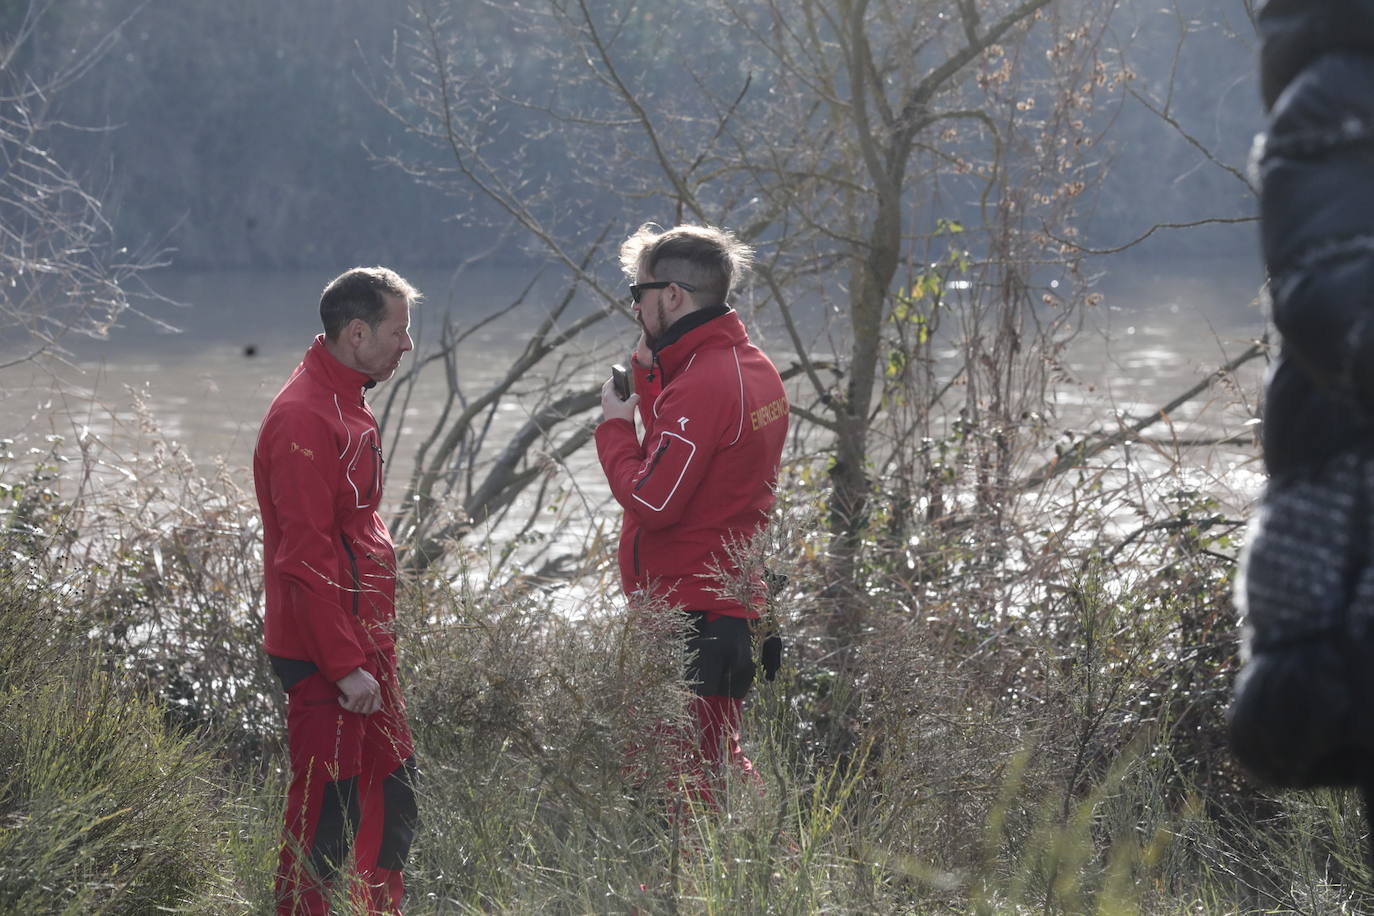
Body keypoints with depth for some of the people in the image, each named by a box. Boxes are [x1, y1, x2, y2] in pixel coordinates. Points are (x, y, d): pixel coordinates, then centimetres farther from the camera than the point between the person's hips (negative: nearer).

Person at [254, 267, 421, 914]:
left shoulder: (347, 407, 14)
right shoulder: (304, 417, -18)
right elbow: (307, 555, -21)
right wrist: (346, 663, -22)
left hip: (363, 639, 10)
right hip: (323, 652, -10)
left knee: (394, 785, 15)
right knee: (328, 808, -5)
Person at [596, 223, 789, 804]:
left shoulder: (701, 385, -18)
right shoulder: (754, 367, 13)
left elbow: (652, 500, -21)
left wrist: (614, 425, -7)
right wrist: (649, 373, 12)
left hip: (689, 620, -11)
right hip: (738, 612, 11)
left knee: (682, 782, -7)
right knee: (718, 765, 17)